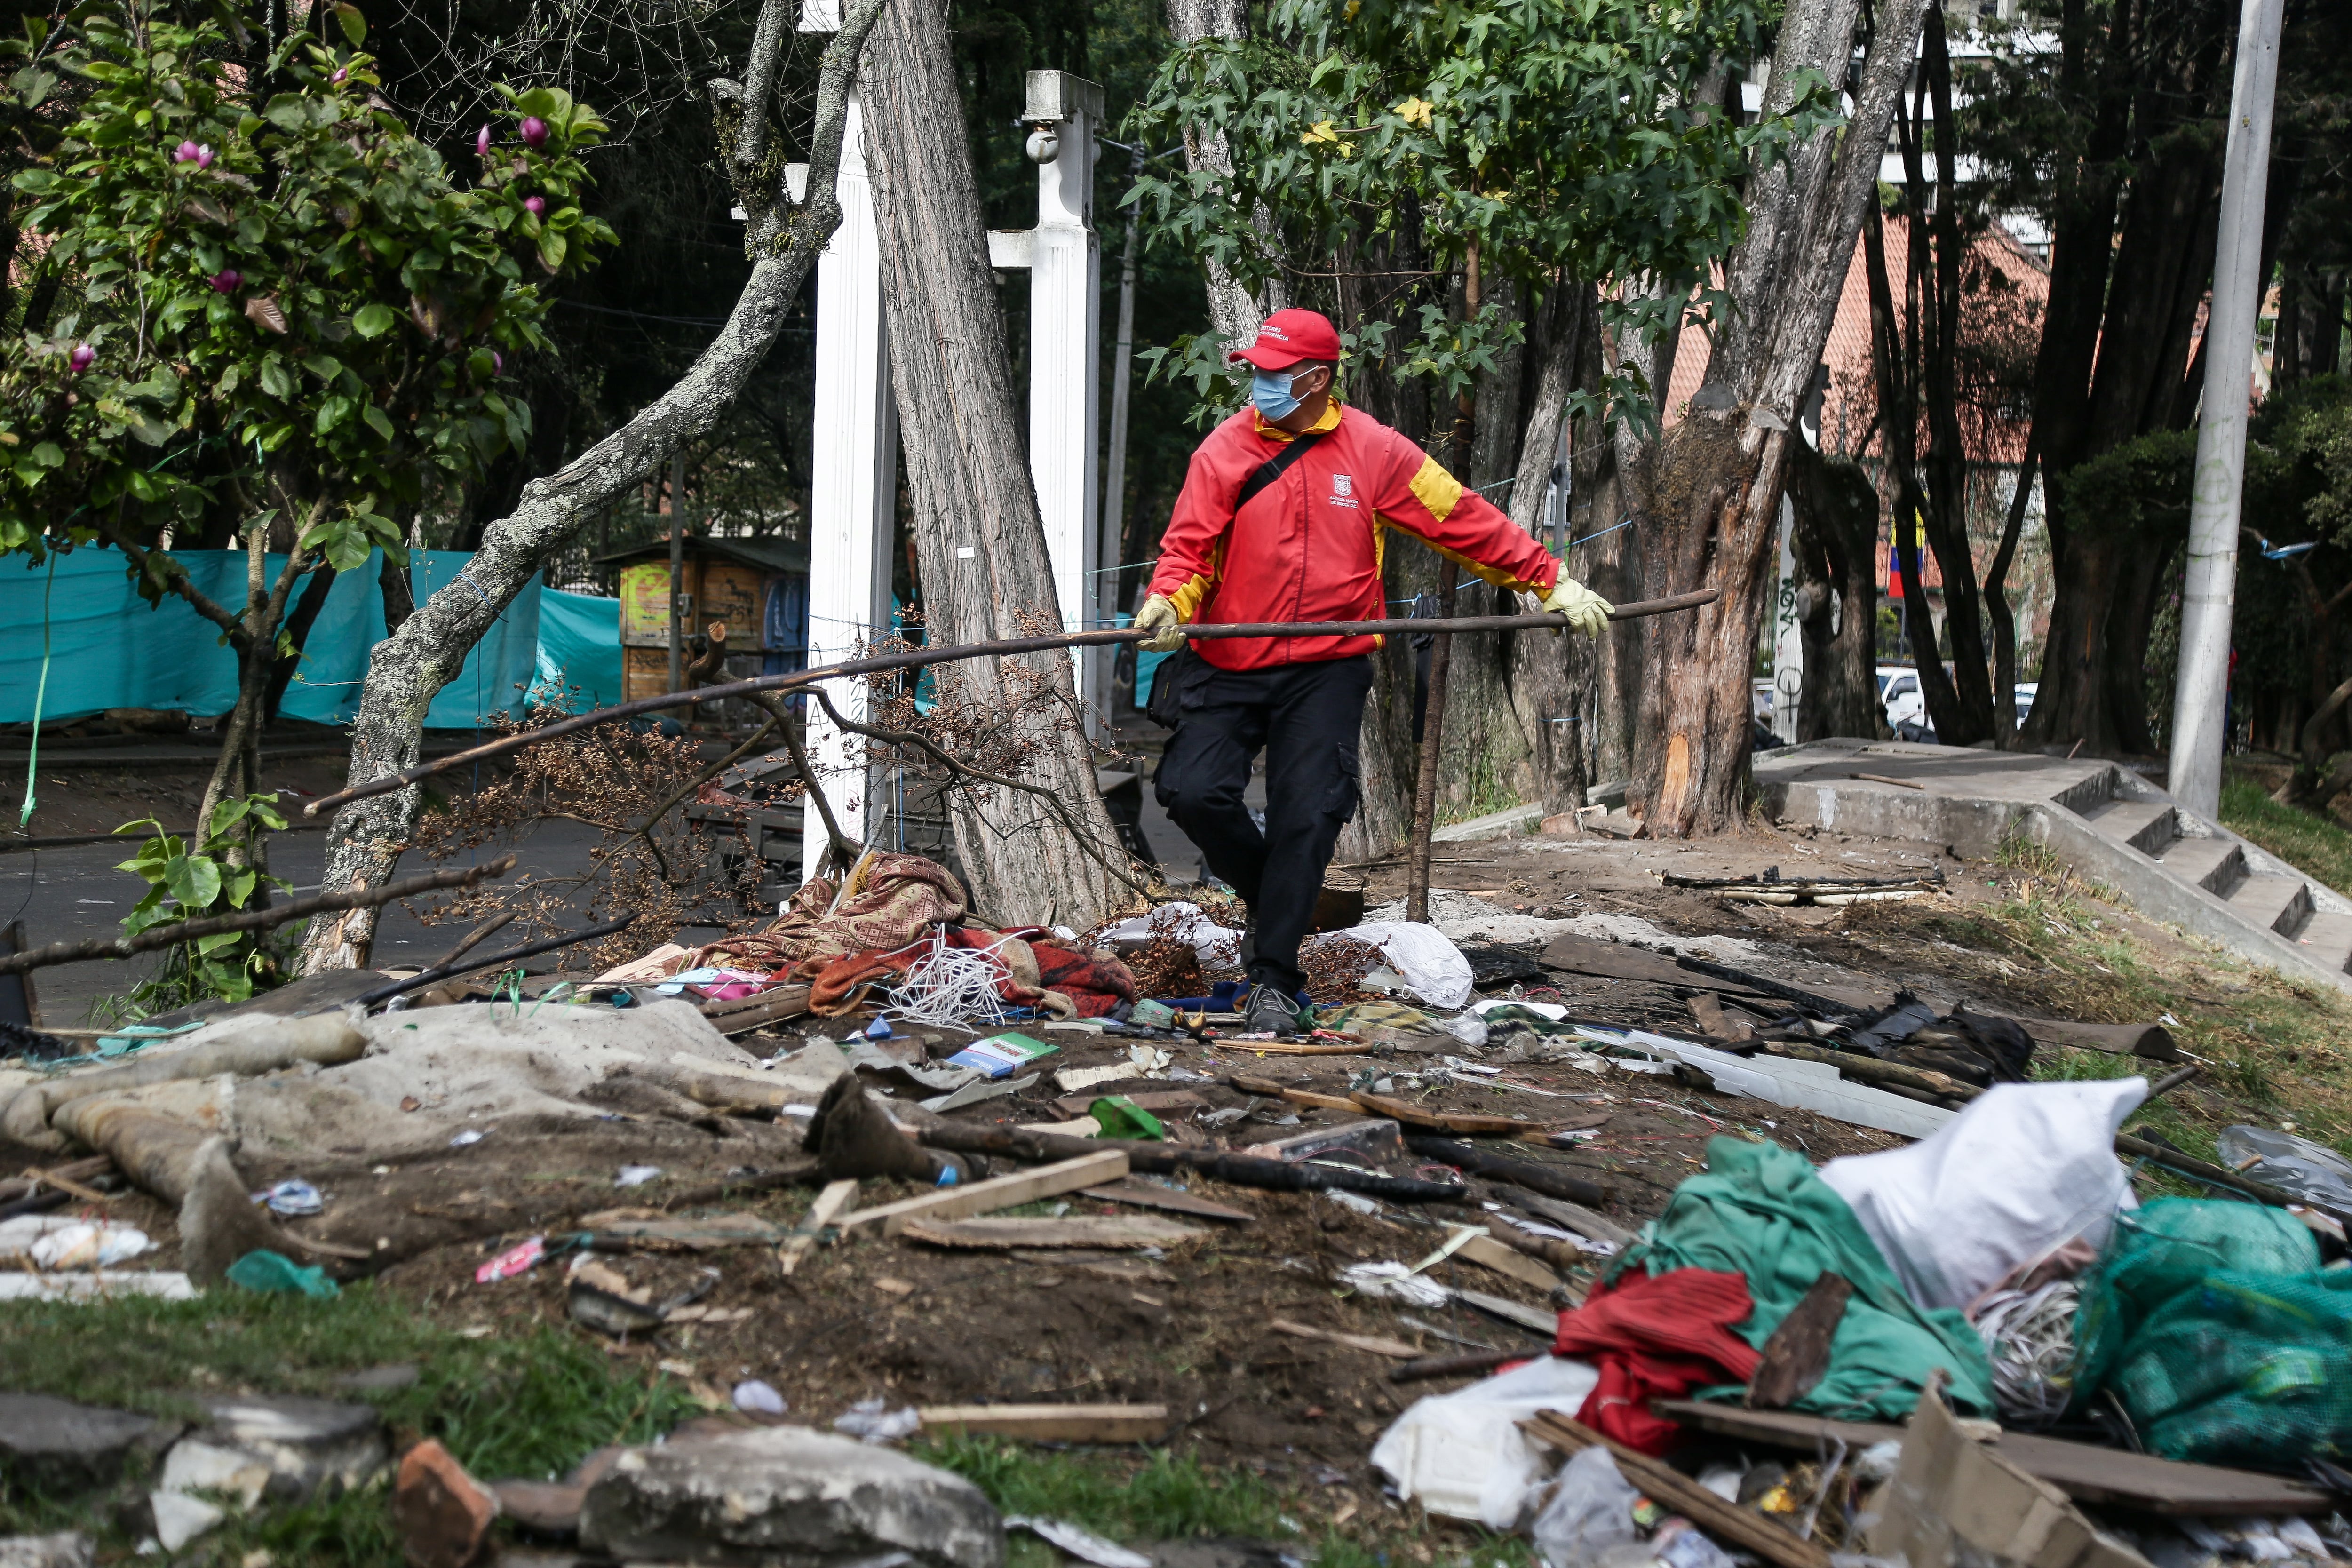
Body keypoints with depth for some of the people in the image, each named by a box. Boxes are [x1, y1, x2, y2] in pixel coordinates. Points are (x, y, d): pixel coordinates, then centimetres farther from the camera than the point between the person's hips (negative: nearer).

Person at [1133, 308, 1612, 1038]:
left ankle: (1272, 981, 5)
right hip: (1229, 664, 1)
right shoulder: (1224, 449, 0)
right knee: (1193, 790, -12)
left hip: (1324, 672, -1)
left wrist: (1553, 580, 2)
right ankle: (1270, 895, 18)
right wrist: (1168, 600, -25)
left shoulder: (1373, 450, -1)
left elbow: (1462, 520, 3)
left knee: (1307, 818, -7)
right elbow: (1189, 544, -2)